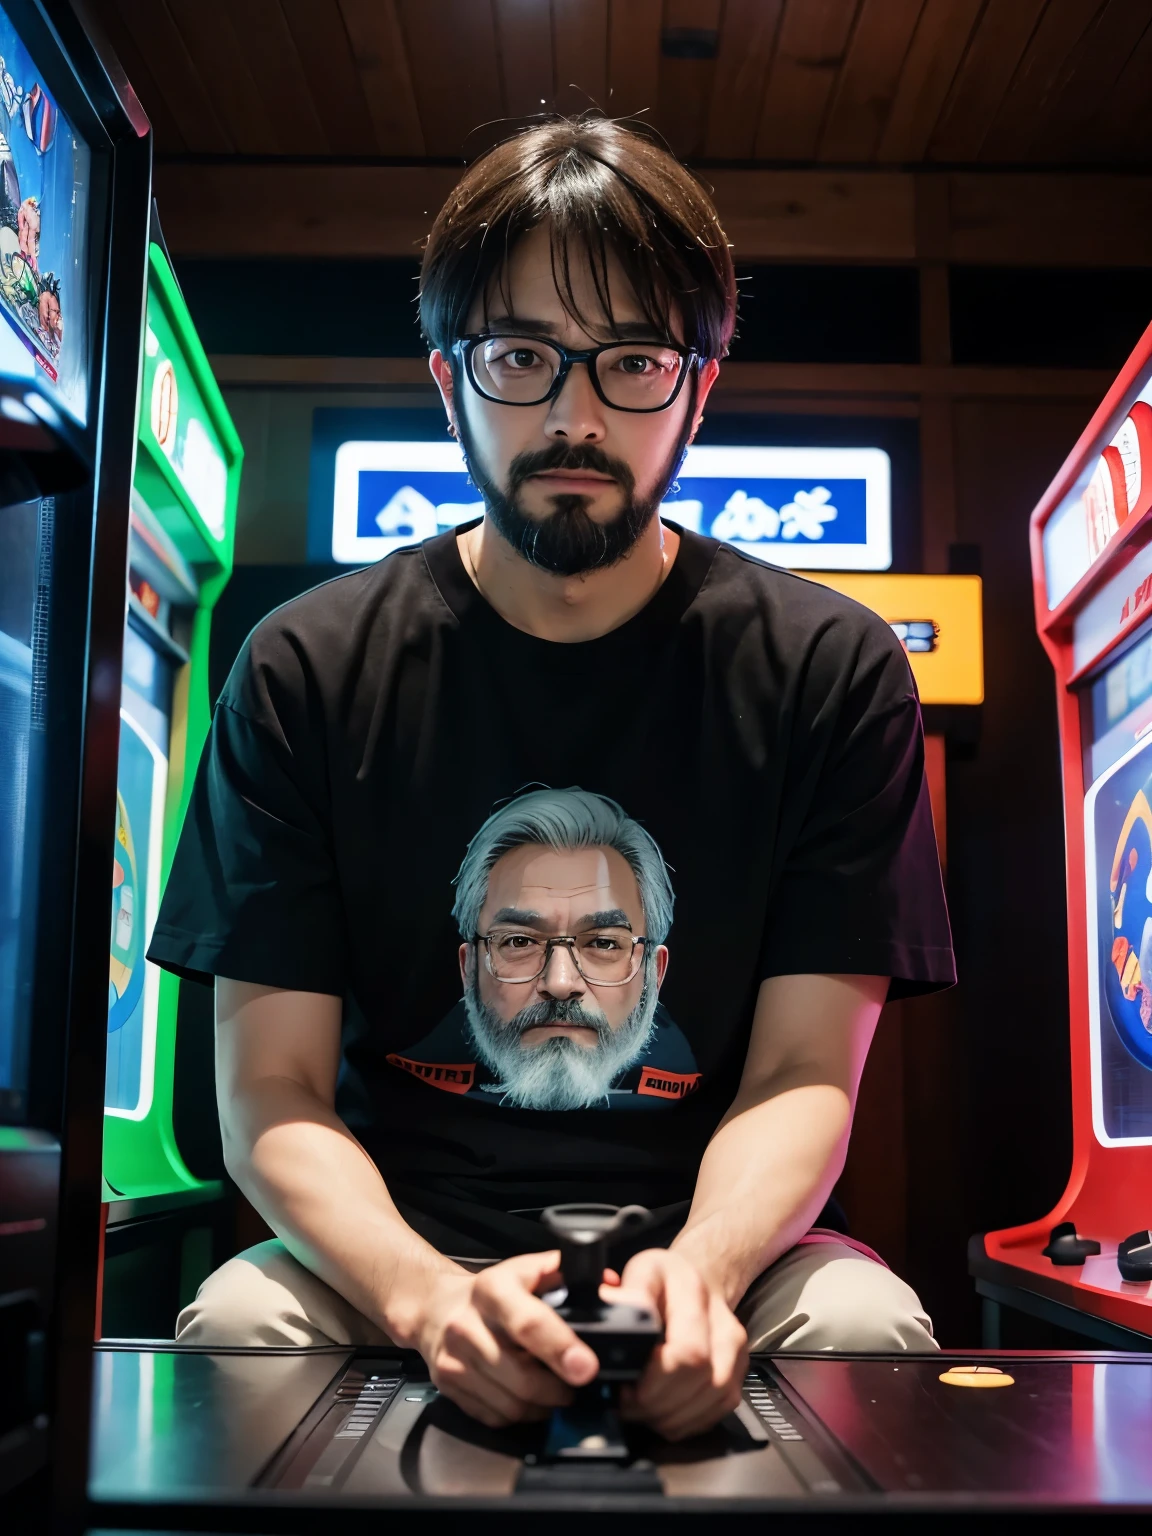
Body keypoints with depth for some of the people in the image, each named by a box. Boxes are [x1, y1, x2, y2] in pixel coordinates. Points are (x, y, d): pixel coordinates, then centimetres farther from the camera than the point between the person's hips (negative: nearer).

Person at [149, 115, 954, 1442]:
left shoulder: (831, 672, -3)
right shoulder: (306, 672, -3)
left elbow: (806, 1071, -5)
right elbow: (270, 1095, -6)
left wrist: (701, 1268, -27)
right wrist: (426, 1294, -27)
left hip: (707, 1240, 0)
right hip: (397, 1243, 1)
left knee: (868, 1328, -29)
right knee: (236, 1322, -29)